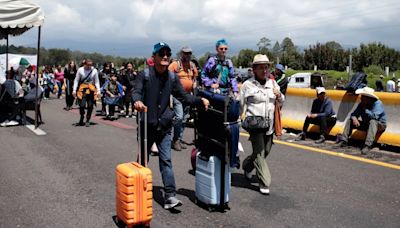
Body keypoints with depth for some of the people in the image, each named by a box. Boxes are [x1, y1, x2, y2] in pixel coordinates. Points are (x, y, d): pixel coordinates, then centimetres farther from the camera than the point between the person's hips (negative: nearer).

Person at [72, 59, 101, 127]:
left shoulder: (94, 70, 1)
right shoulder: (80, 70, 0)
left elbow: (97, 81, 6)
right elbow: (76, 80, 4)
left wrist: (98, 91, 0)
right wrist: (74, 90, 0)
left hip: (91, 90, 1)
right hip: (82, 89, -1)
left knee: (90, 106, 0)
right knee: (82, 105, -10)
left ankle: (88, 120, 15)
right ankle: (81, 119, 15)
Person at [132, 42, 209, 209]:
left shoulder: (172, 77, 3)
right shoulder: (144, 75, -8)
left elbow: (183, 96, 8)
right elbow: (136, 92, -20)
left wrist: (200, 101, -8)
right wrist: (137, 101, -44)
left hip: (164, 126, 2)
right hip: (147, 125, -2)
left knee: (166, 161, -1)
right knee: (143, 158, 15)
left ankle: (170, 196, 0)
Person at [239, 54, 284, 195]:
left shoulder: (272, 83, 10)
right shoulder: (248, 85, -6)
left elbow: (282, 101, 19)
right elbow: (240, 104, 0)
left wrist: (279, 95, -3)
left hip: (269, 123, 6)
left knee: (266, 151, 16)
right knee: (259, 152, -7)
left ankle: (247, 165, 41)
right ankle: (264, 183, 1)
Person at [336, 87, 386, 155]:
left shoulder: (377, 103, -21)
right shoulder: (362, 104, -3)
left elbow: (374, 116, -36)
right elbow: (354, 114, -3)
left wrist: (365, 108, -26)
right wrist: (354, 118, -27)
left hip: (379, 125, -6)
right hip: (366, 124, 7)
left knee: (372, 121, -40)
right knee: (350, 120, -4)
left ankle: (367, 146, -49)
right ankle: (343, 141, -12)